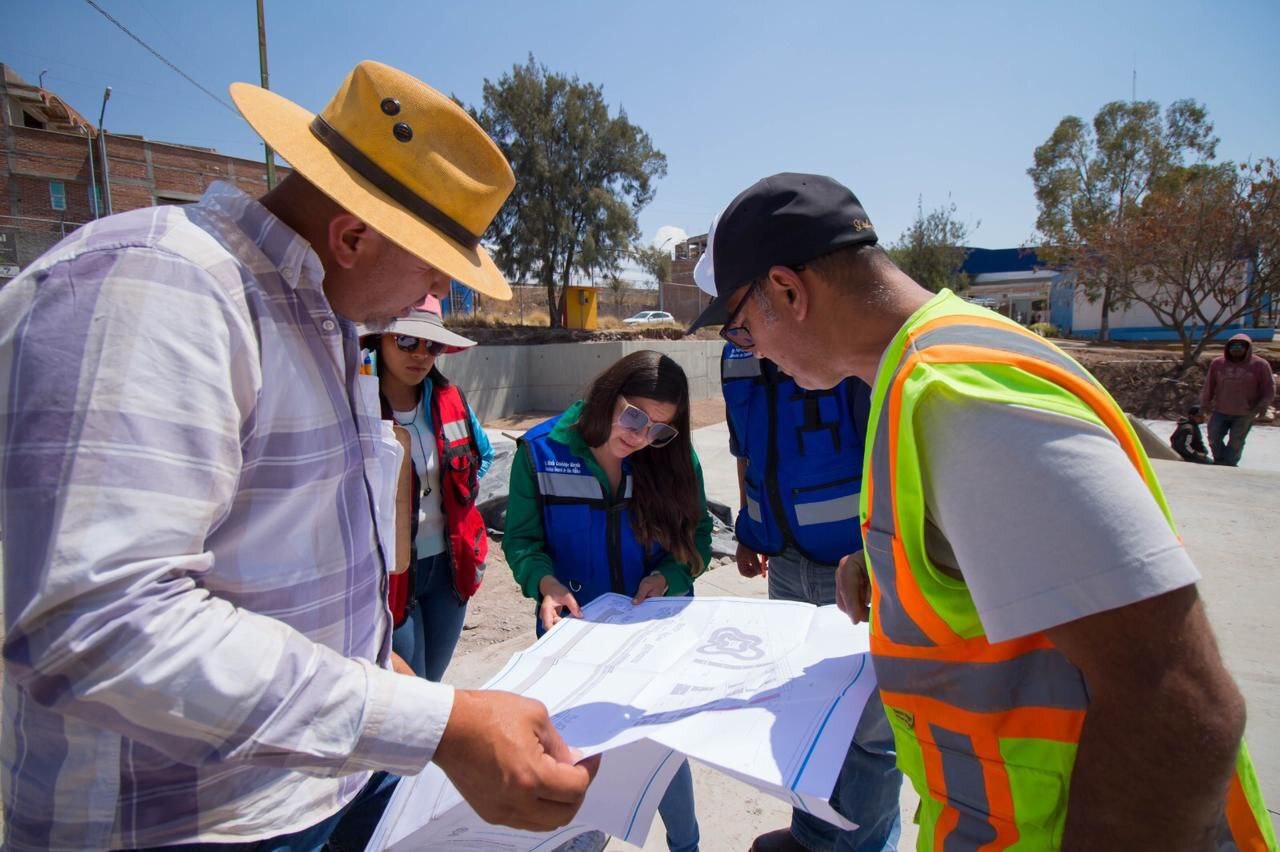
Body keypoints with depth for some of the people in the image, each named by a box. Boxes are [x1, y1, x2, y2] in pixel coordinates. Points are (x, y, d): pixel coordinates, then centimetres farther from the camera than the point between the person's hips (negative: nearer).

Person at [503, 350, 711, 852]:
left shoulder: (675, 459, -10)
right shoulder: (541, 452, -13)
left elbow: (697, 535, -3)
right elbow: (521, 538, -8)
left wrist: (667, 577, -21)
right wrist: (547, 584, -26)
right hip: (576, 629, 0)